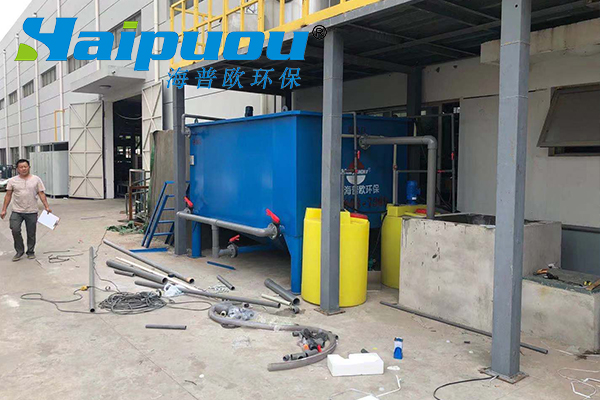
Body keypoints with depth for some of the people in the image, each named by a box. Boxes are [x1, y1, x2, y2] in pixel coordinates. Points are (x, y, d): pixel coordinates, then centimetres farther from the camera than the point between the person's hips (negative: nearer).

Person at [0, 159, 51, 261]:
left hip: (32, 212, 0)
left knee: (31, 234, 7)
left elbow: (41, 194, -2)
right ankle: (19, 251, 5)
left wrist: (46, 207, -12)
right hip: (17, 211, 0)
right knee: (15, 230, -12)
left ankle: (31, 252, 24)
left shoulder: (36, 179, -1)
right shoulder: (12, 180, 2)